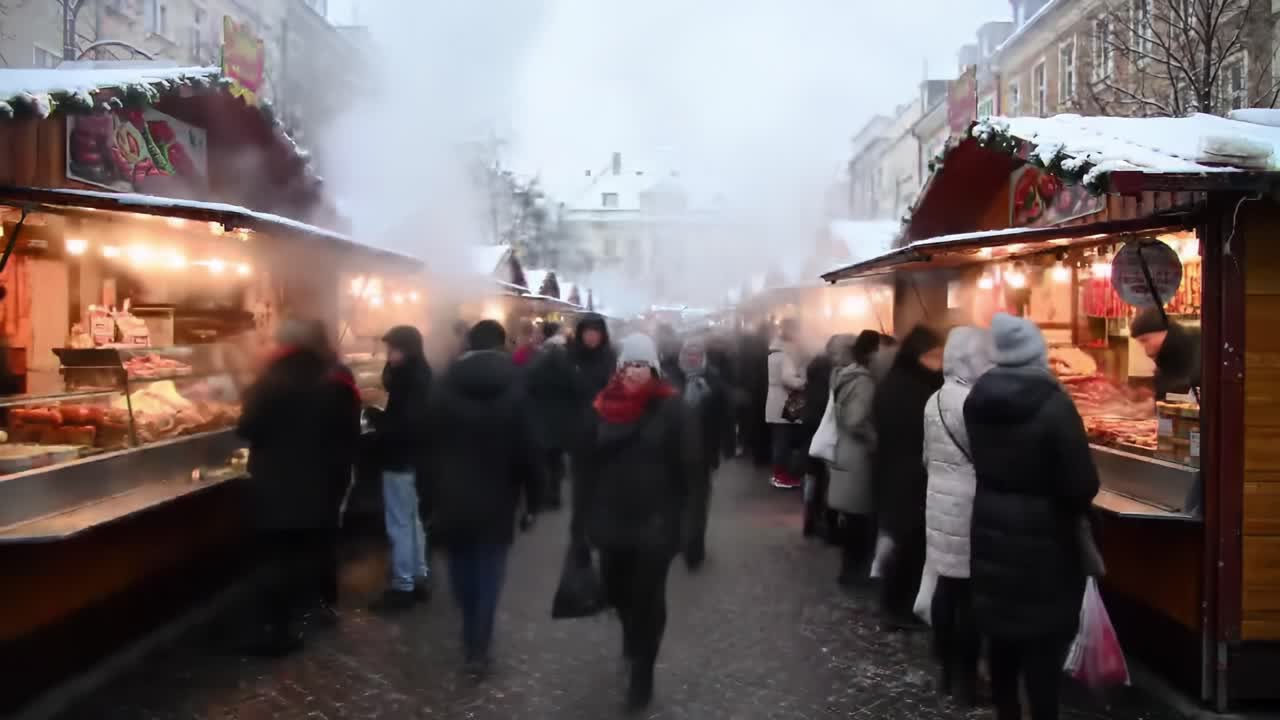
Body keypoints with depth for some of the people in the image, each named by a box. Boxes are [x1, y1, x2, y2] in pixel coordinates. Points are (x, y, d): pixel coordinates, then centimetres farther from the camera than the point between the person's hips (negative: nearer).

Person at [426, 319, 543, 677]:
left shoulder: (443, 388, -1)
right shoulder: (513, 389, -6)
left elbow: (430, 447, 1)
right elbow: (528, 450, -8)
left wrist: (432, 497, 7)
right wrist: (533, 498, 0)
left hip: (453, 497, 2)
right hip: (496, 500, -2)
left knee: (463, 568, 18)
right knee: (488, 574, 5)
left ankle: (472, 638, 32)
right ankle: (477, 650, 3)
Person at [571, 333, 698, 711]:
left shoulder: (670, 407, -8)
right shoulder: (603, 406, 1)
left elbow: (688, 465, -7)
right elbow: (584, 464, 3)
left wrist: (676, 515, -7)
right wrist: (581, 516, 1)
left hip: (655, 523, -3)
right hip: (612, 520, 3)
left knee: (647, 597, 3)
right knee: (616, 590, 15)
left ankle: (642, 671, 20)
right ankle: (632, 633, 47)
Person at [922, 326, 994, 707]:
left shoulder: (935, 400, 9)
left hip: (940, 498, 8)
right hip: (967, 503, -8)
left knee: (947, 586, 14)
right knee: (969, 592, 0)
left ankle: (947, 671, 23)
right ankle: (965, 678, 9)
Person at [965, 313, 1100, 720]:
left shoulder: (977, 400, -2)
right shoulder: (1053, 405, -20)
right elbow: (1083, 483, -17)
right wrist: (1074, 508, 2)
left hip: (991, 528, 6)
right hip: (1041, 533, -6)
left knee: (1001, 629, 17)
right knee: (1044, 638, 5)